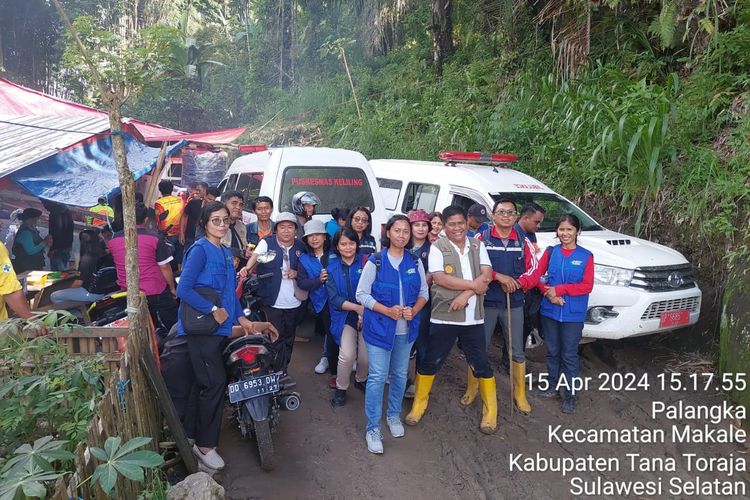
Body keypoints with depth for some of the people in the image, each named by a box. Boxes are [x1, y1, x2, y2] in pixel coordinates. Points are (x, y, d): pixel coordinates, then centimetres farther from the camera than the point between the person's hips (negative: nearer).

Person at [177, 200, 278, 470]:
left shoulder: (226, 252, 15)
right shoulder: (200, 250, -11)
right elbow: (183, 289, -20)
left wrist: (241, 318, 14)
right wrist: (214, 310, -19)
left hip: (220, 327, 8)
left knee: (207, 385, 13)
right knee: (215, 383, -8)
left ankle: (195, 435, 27)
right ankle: (205, 445, 5)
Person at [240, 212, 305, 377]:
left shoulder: (300, 246, 4)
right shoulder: (267, 242, -5)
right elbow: (255, 255, -23)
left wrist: (296, 273, -9)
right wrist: (247, 267, -44)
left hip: (293, 302, 4)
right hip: (273, 302, -4)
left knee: (288, 339, 15)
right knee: (276, 339, -1)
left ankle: (283, 370, 31)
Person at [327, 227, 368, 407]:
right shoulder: (332, 268, 4)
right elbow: (334, 298, -5)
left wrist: (365, 312, -15)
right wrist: (357, 307, -17)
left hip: (366, 315, 0)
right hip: (344, 316, 0)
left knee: (366, 356, -8)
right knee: (347, 354, -19)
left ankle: (361, 380, 27)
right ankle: (341, 388, 7)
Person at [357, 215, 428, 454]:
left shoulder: (415, 262, 3)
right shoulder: (375, 261, -8)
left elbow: (424, 292, 8)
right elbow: (362, 294, -8)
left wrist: (414, 311, -12)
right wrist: (388, 311, -19)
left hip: (407, 328, 4)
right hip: (380, 327, -4)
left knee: (400, 374, 16)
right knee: (377, 377, -3)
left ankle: (394, 415, 37)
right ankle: (373, 428, 8)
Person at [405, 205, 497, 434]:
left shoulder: (477, 245, 7)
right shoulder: (437, 247, -3)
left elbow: (487, 275, -3)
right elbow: (440, 278, -15)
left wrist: (465, 295, -17)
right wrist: (473, 284, -13)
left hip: (473, 317, 2)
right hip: (444, 316, -2)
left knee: (481, 364, 9)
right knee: (431, 362, 7)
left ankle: (490, 412, 25)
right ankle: (419, 405, 26)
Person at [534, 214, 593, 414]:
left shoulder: (586, 256, -3)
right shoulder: (550, 252, 4)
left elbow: (587, 286, -8)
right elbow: (536, 275, 2)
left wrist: (559, 289, -16)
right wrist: (548, 292, -15)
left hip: (573, 314, -2)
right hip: (549, 311, 3)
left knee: (569, 355, 4)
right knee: (552, 352, 14)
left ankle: (570, 395, 14)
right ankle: (553, 386, 30)